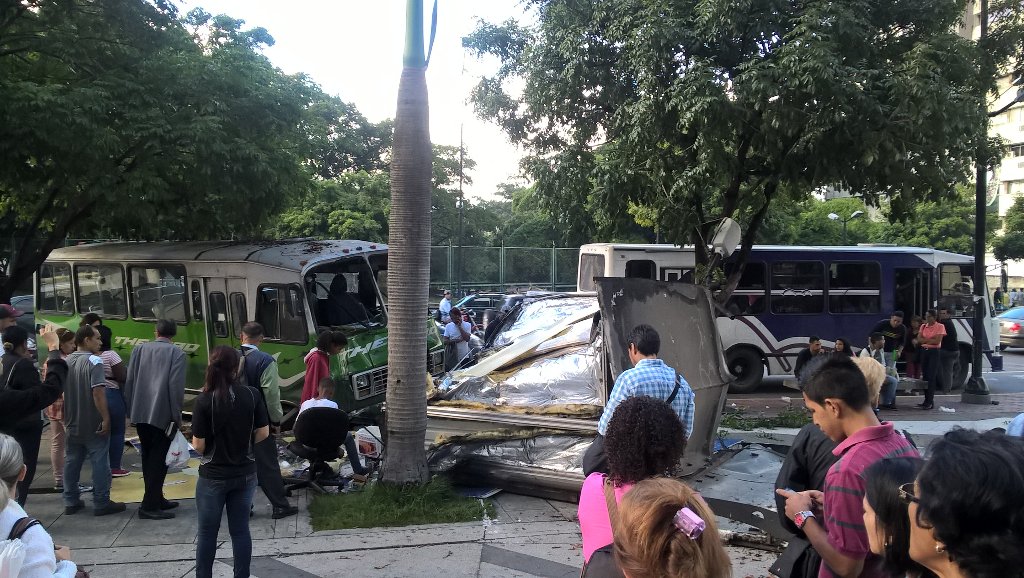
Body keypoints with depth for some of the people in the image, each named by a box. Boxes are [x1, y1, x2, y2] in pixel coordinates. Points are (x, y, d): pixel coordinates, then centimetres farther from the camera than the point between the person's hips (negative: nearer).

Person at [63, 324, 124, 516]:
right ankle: (101, 503, 4)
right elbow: (98, 393, -24)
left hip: (72, 423, 7)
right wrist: (106, 418, -19)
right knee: (100, 462, 0)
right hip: (93, 424, -7)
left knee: (71, 462, 14)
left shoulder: (66, 362, 7)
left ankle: (71, 502, 20)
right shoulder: (94, 361, -17)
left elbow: (60, 392, 15)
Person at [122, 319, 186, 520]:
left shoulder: (139, 349, 7)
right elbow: (176, 387, -11)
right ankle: (149, 505, -2)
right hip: (162, 414, -5)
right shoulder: (176, 353, -6)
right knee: (159, 460, 0)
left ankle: (156, 498, 26)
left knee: (148, 458, 16)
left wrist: (130, 409, 14)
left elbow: (129, 381, 6)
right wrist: (177, 417, -5)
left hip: (140, 413, 5)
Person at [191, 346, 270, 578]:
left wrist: (209, 450, 8)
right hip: (245, 473, 3)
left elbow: (198, 445, -14)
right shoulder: (251, 395, -9)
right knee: (240, 529, 13)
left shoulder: (204, 400, -16)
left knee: (207, 532, 14)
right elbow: (263, 433, -3)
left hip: (213, 476, -2)